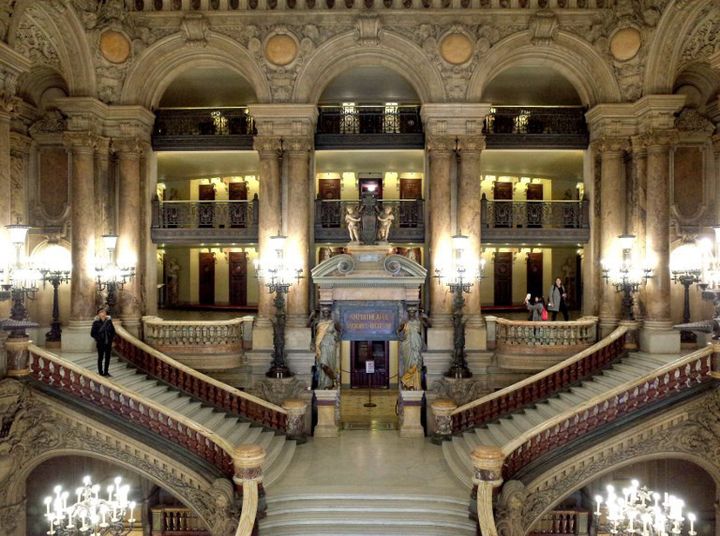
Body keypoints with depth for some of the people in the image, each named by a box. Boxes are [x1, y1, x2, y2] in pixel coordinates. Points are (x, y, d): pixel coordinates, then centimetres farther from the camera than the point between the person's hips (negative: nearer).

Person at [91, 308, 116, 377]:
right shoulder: (96, 322, -9)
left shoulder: (109, 321, 1)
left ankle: (106, 372, 21)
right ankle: (100, 372, 16)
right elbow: (92, 333, -7)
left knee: (107, 357, 10)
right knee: (100, 357, 6)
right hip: (101, 343, -3)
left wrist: (111, 338, 1)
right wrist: (98, 339, -12)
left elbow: (113, 331, 11)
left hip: (108, 343, 3)